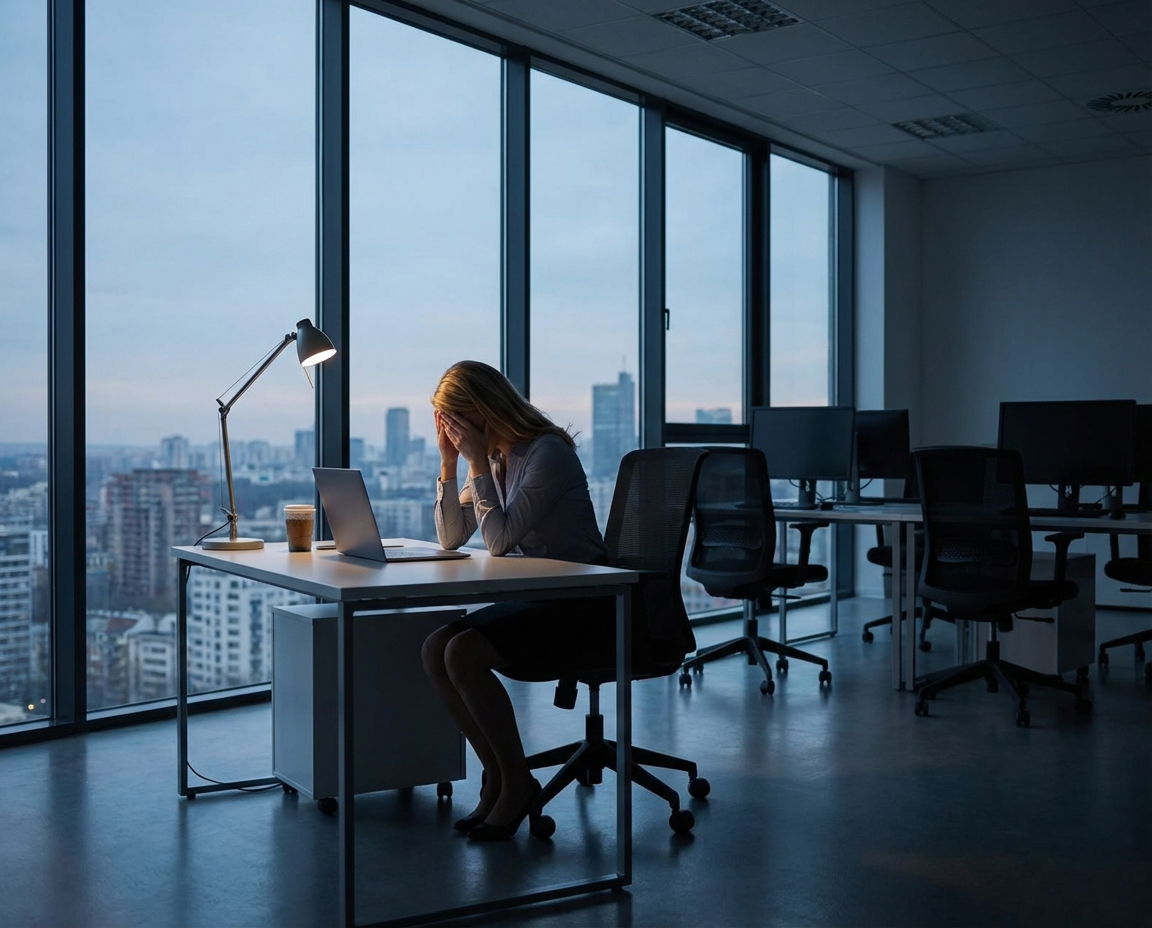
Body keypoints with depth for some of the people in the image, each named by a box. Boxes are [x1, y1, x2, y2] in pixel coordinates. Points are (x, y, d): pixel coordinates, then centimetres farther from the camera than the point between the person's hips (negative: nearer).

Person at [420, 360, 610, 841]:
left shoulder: (547, 453, -16)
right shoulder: (494, 456, 10)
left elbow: (499, 539, -22)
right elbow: (451, 538, 9)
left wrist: (477, 463, -17)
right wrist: (449, 462, 0)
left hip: (581, 606, -9)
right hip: (533, 599, 9)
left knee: (465, 652, -24)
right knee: (435, 649, -10)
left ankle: (517, 782, -8)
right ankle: (497, 774, 1)